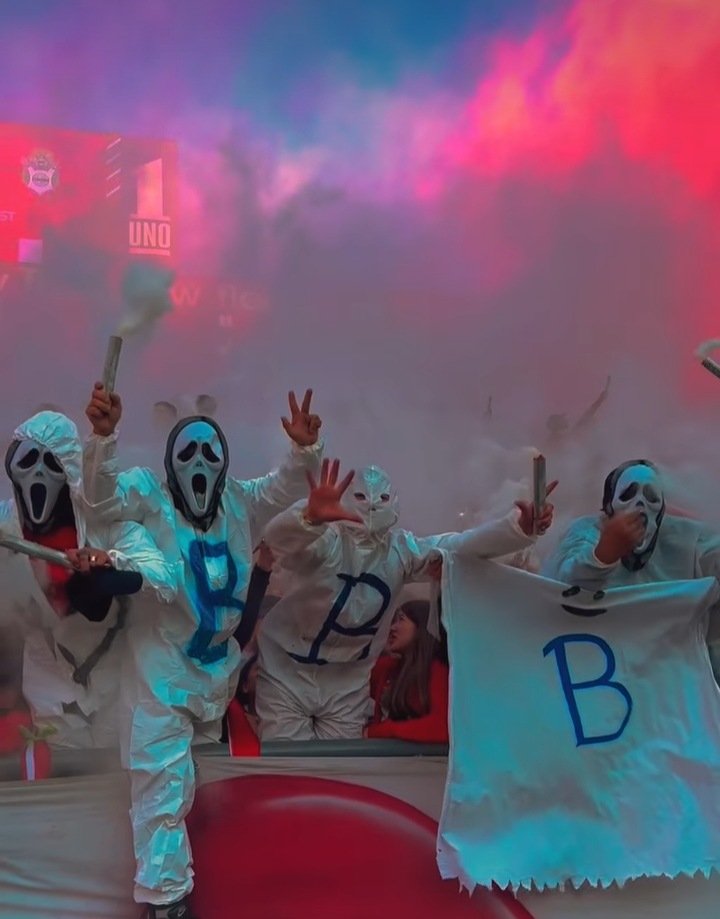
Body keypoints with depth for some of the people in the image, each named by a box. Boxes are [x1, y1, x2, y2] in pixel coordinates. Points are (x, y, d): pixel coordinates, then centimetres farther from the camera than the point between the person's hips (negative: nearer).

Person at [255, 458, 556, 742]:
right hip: (287, 673, -4)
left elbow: (465, 544, -16)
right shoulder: (323, 539, -21)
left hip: (347, 684, 4)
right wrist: (310, 516, -65)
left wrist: (520, 526, -33)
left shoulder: (401, 550, -7)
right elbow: (277, 537, -41)